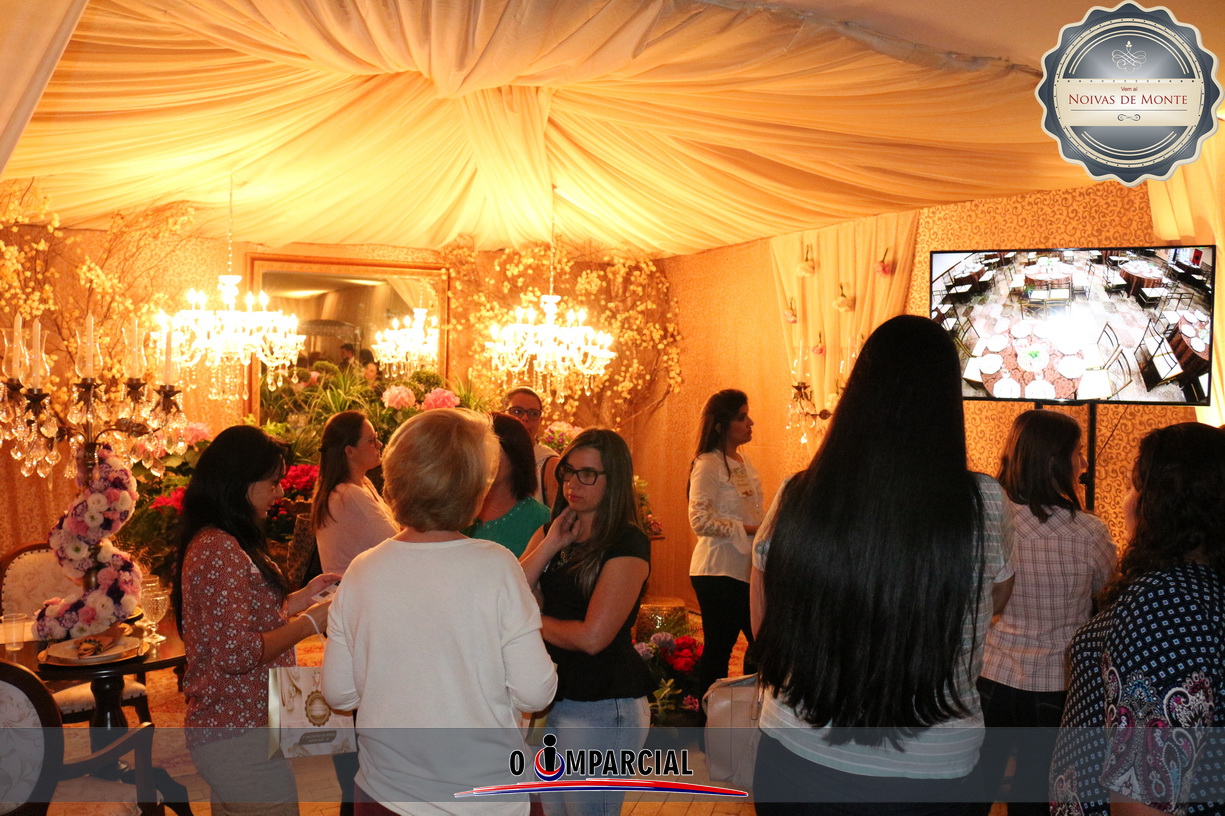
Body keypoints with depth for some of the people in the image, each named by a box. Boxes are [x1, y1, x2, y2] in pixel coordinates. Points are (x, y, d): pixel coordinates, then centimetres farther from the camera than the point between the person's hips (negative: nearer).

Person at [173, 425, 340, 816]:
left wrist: (299, 599, 8)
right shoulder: (220, 550, -20)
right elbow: (237, 653, -25)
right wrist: (311, 621, -17)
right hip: (242, 737, -10)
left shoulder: (212, 542, 11)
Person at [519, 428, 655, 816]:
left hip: (601, 707, -7)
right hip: (550, 695, 7)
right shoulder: (550, 532, 9)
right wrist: (550, 544, -11)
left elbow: (593, 636, -20)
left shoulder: (627, 543, -14)